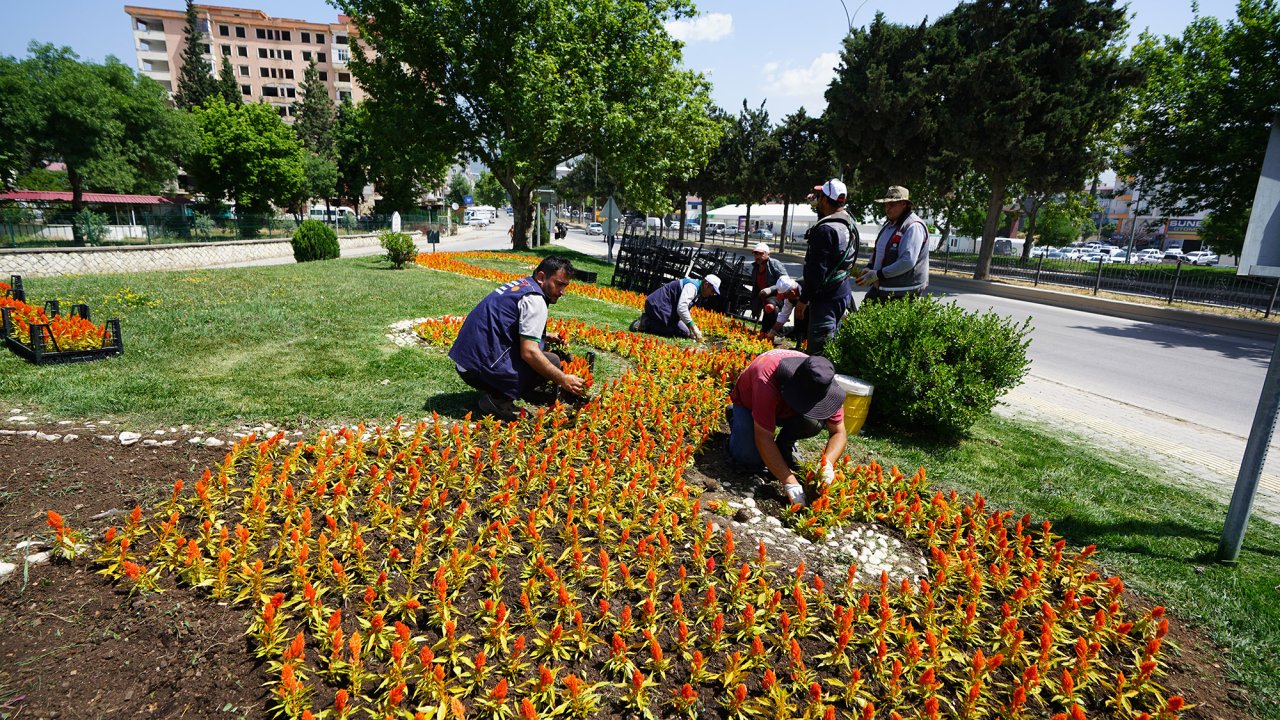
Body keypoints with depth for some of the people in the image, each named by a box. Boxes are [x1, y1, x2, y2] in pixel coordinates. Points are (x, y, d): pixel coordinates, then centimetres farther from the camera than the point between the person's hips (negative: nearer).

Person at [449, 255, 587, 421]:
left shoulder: (520, 284, 16)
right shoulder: (534, 300, -12)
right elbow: (529, 352, -20)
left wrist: (545, 338, 23)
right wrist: (563, 380, -13)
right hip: (485, 368, -10)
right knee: (552, 361, -7)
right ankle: (498, 400, -10)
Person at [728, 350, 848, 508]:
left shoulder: (822, 384, -31)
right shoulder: (768, 383, -45)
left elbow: (839, 433, -22)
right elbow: (764, 439, -43)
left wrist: (827, 463, -42)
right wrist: (790, 483, -46)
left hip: (786, 409, 3)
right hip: (749, 403, -2)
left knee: (814, 423, -29)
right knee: (750, 456, -24)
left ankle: (785, 444, 3)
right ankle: (735, 417, 7)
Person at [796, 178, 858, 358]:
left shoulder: (826, 229, -20)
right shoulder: (849, 224, 11)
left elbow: (817, 269, -22)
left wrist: (804, 299, -16)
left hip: (826, 298, -10)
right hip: (843, 292, 10)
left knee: (818, 352, -6)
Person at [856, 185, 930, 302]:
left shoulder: (914, 227, -15)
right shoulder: (889, 225, 15)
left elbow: (908, 262, -25)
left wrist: (877, 275, -23)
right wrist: (869, 268, 3)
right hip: (880, 288, 9)